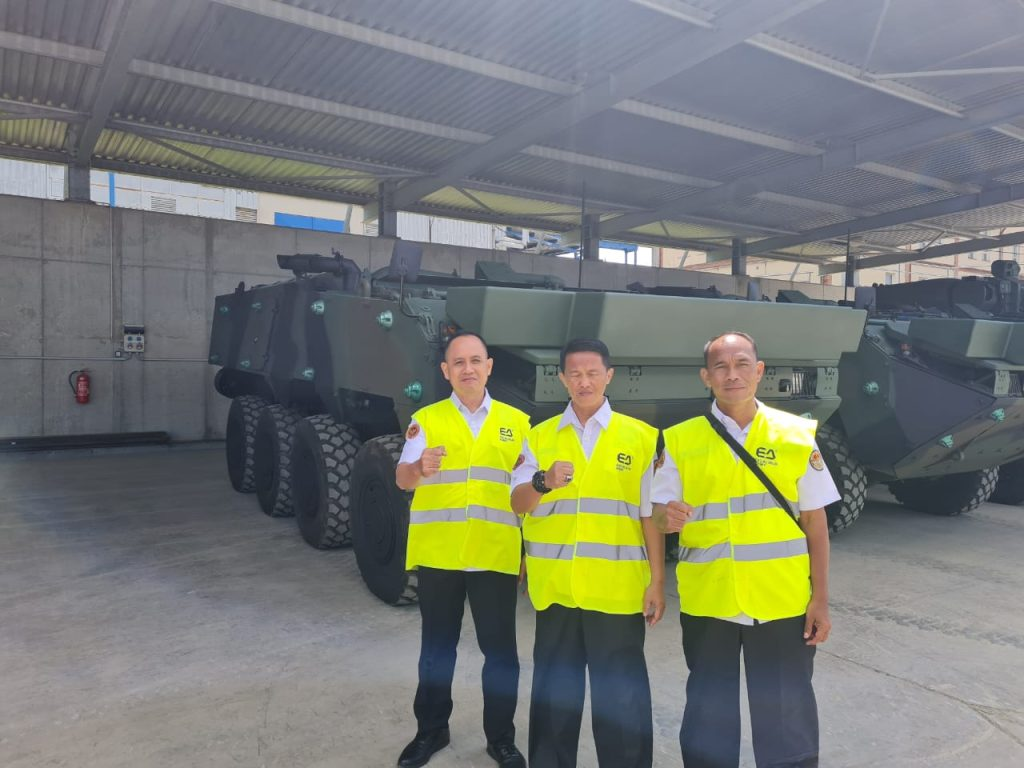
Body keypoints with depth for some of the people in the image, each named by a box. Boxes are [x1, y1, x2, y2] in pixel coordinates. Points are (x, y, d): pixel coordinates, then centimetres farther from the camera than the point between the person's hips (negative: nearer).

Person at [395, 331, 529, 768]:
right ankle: (431, 729, 32)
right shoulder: (427, 420, 2)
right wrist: (419, 467, -30)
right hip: (438, 554, 0)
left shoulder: (516, 422, 6)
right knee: (437, 648, 14)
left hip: (496, 555, 1)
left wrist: (530, 549, 5)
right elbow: (402, 479, -6)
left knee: (500, 650, 8)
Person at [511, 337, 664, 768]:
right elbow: (518, 504, 1)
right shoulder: (540, 436, 6)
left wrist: (657, 581, -1)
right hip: (555, 585, 2)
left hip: (618, 588, -2)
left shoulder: (640, 437, 1)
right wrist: (543, 483, -20)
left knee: (621, 691, 8)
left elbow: (650, 515, 1)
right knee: (554, 687, 16)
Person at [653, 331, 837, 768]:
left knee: (787, 714, 12)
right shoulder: (680, 441, -2)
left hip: (782, 602, 0)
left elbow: (815, 524, 3)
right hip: (707, 601, 0)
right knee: (709, 712, 15)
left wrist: (820, 599, 1)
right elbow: (660, 514, 0)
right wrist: (668, 518, -23)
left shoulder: (796, 435, 0)